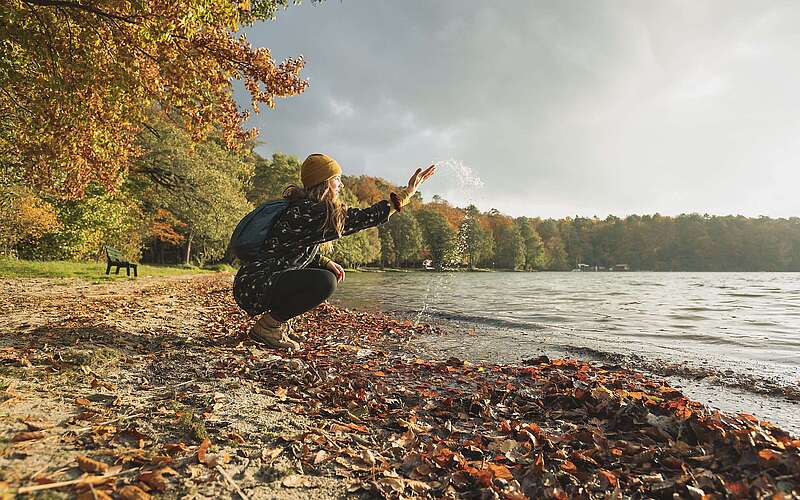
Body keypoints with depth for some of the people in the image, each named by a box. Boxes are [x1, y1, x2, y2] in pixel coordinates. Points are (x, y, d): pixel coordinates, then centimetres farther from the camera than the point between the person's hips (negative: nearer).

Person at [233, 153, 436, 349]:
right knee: (325, 282, -27)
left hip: (258, 283, 10)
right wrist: (407, 192, -14)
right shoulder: (309, 212, -18)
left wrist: (327, 263, 5)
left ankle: (281, 324, 13)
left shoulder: (302, 207, 13)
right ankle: (266, 326, -10)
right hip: (252, 287, -10)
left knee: (329, 273, 18)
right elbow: (362, 218, -19)